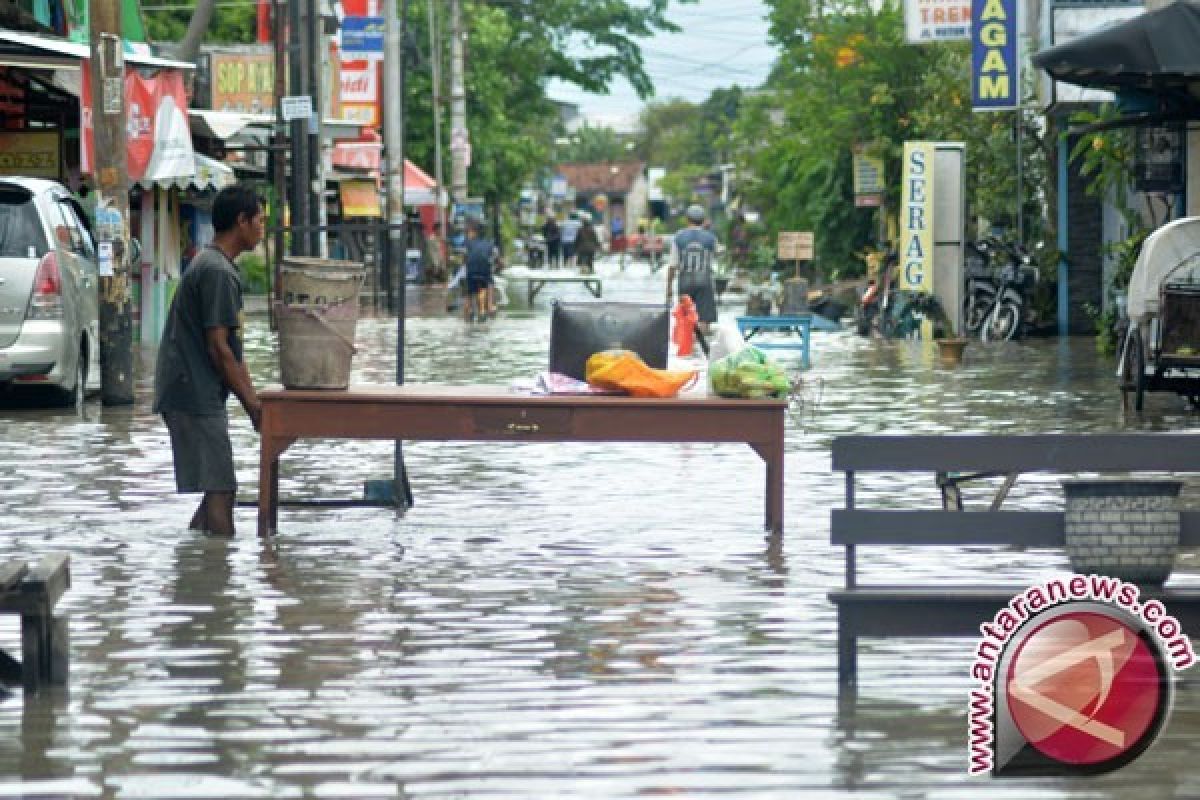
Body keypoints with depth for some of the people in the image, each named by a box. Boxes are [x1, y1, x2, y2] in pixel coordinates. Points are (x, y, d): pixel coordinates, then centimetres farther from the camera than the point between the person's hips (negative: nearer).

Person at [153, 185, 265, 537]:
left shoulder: (208, 265, 18)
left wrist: (254, 401, 16)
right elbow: (217, 348, -17)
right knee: (218, 494, -11)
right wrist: (252, 405, -10)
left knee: (216, 493, 13)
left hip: (189, 398, 10)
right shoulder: (219, 272, -15)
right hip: (197, 399, -10)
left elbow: (231, 348, 20)